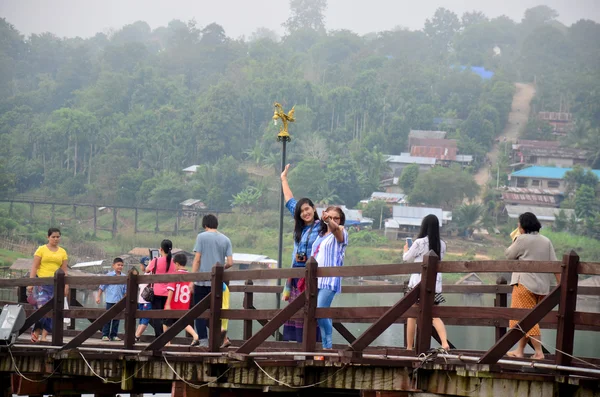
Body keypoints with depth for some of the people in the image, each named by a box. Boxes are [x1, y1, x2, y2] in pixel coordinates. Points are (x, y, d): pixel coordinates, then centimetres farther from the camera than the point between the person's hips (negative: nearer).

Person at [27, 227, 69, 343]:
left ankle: (44, 336, 1)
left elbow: (64, 270, 11)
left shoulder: (62, 252, 12)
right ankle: (36, 332, -3)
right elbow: (34, 267, 0)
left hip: (56, 284, 3)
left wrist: (66, 286, 2)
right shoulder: (41, 249, 4)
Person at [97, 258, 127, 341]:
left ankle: (113, 335, 12)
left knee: (116, 318, 6)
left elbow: (125, 290, 13)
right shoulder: (109, 275, -2)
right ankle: (105, 335, 3)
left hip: (119, 301, 3)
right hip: (110, 300, -3)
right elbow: (102, 286, 1)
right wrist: (98, 297, -2)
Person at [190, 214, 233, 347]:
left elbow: (197, 260, -5)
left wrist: (192, 280, -2)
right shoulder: (226, 240, 6)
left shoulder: (202, 237, -2)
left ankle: (203, 340, -2)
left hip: (202, 281, -3)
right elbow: (230, 263, 1)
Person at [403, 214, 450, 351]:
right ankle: (444, 342, -16)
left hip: (419, 282, -4)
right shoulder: (442, 245, 4)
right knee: (434, 315, 7)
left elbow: (407, 258, 2)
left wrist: (406, 250, 24)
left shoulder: (419, 243, -10)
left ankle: (409, 347, 10)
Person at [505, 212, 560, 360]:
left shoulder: (522, 240, -9)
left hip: (525, 284, -7)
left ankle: (539, 352, -11)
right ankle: (520, 350, 17)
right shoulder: (546, 241, 8)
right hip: (542, 287, 7)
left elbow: (509, 255, 1)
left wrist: (514, 241, 15)